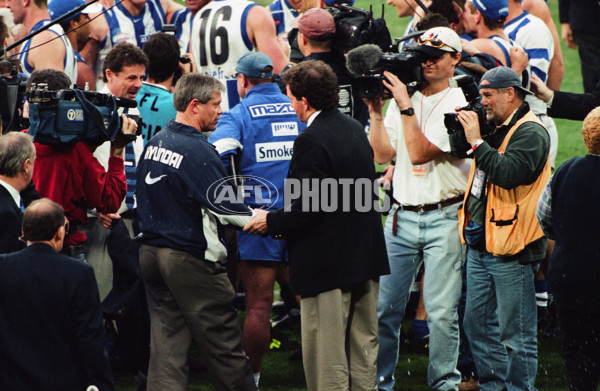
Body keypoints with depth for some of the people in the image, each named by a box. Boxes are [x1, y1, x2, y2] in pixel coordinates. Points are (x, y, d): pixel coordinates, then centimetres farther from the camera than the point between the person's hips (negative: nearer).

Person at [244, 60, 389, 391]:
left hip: (327, 264, -9)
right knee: (363, 347, 15)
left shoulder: (311, 141, -19)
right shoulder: (355, 129, 9)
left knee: (327, 359, -1)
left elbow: (308, 208, -22)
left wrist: (271, 222, -4)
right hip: (366, 257, 9)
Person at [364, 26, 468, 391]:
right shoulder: (403, 96, 11)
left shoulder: (458, 104, -5)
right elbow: (383, 155, 5)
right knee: (384, 305, 3)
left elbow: (419, 152, -15)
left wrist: (406, 106, -16)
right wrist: (376, 111, -4)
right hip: (402, 216, 4)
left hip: (444, 217, -4)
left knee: (441, 311, -4)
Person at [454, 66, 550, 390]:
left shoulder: (530, 132, -13)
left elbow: (510, 173, -28)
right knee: (477, 322, 15)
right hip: (480, 242, 10)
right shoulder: (497, 129, 16)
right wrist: (460, 130, 7)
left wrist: (477, 142, -22)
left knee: (515, 332, -3)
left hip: (510, 246, -10)